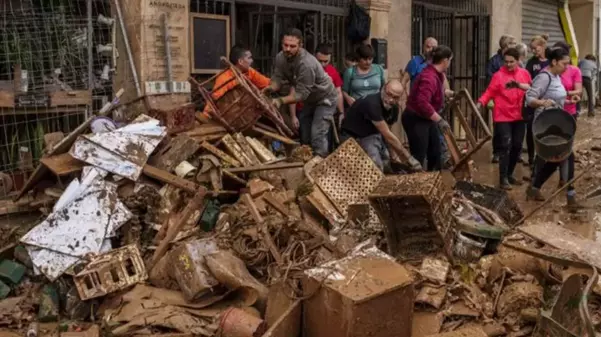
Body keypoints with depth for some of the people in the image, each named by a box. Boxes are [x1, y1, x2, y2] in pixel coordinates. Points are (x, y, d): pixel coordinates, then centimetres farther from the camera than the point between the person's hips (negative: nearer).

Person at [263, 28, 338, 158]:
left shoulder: (306, 64, -38)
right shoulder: (280, 57, -15)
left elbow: (301, 93, -35)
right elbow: (277, 78, -14)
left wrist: (281, 101, -46)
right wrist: (270, 88, -37)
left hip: (325, 99, -8)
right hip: (309, 100, 8)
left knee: (317, 135, -17)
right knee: (304, 135, 13)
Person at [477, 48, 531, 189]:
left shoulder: (524, 73, 5)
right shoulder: (498, 75, -7)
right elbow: (489, 92, -11)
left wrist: (519, 85, -12)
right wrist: (480, 103, -26)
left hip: (519, 116, 5)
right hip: (503, 117, -5)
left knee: (517, 146, 11)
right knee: (505, 146, -9)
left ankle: (509, 174, 26)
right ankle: (503, 178, -4)